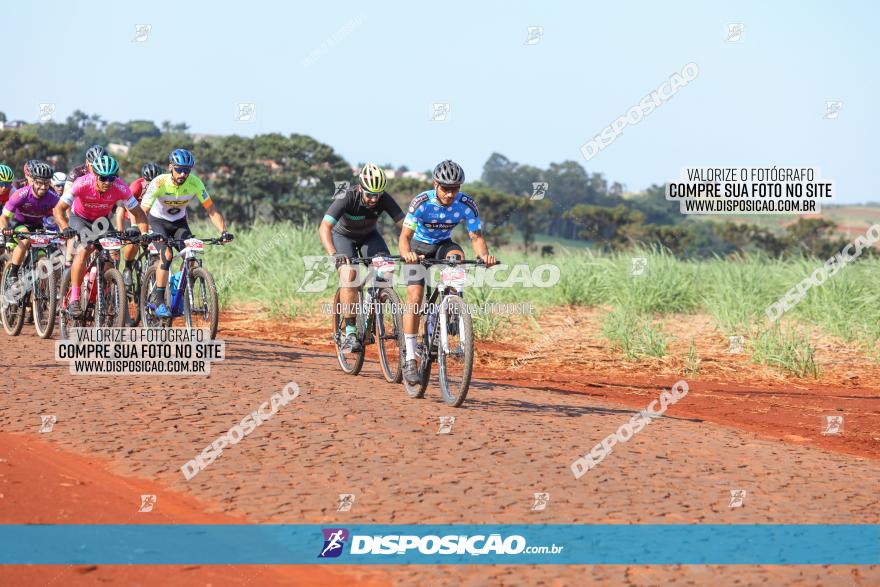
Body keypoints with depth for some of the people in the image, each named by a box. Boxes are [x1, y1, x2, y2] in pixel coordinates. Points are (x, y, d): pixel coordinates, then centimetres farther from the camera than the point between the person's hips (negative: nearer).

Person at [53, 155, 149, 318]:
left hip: (102, 220, 3)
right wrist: (65, 228, -53)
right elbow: (59, 209, -35)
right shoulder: (82, 184, -34)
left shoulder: (120, 188, -28)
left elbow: (138, 213, -21)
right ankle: (74, 301, -26)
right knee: (84, 250, -26)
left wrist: (143, 233, -40)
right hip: (80, 218, -3)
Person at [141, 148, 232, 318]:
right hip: (157, 221, -3)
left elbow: (211, 209, -18)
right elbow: (143, 212, -33)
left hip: (179, 222, 3)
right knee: (167, 255, -26)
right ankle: (158, 301, -18)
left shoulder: (194, 183, -22)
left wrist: (223, 231, -31)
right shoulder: (159, 183, -30)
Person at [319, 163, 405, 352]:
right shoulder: (347, 197, -35)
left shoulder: (384, 199, -26)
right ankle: (350, 332, -22)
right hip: (343, 235, -3)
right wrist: (334, 254, -58)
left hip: (369, 236, 3)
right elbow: (324, 227, -43)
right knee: (349, 275, -27)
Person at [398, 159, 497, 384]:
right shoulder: (422, 202, -28)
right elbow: (405, 235, -34)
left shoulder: (467, 205, -22)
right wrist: (406, 254, -55)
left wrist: (484, 255, -45)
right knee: (415, 297, -16)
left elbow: (476, 237, -23)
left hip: (443, 245, 2)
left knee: (457, 257, -33)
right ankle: (410, 360, -13)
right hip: (419, 247, -2)